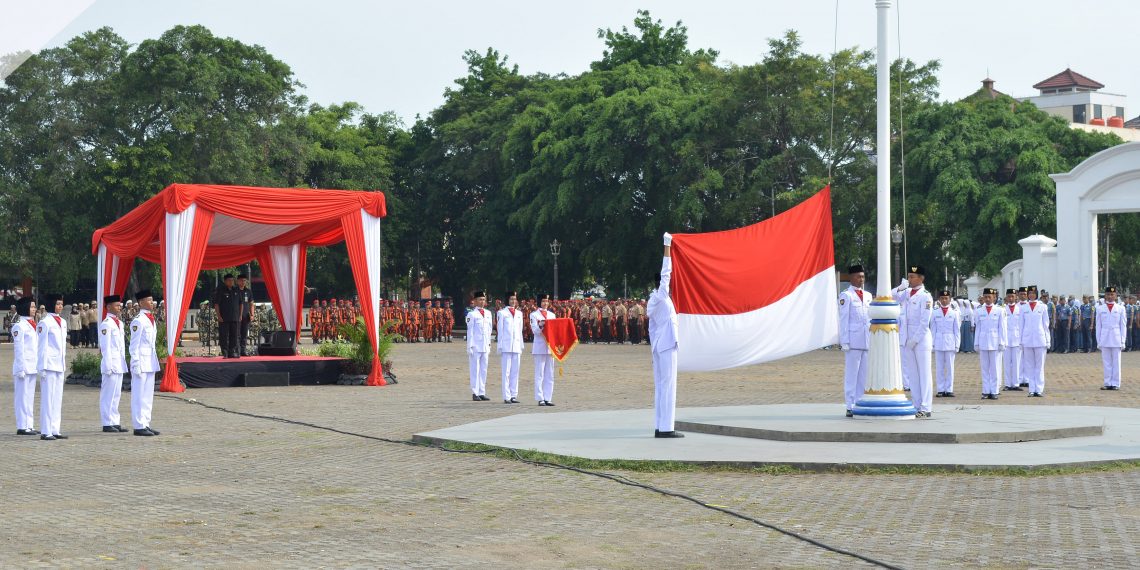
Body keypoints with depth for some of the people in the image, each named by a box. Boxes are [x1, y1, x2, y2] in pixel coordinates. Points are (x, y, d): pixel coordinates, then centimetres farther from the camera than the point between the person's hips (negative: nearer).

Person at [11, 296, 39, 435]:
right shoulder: (19, 326, -11)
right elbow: (18, 349, -14)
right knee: (23, 396, -5)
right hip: (24, 366, -9)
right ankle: (22, 426, -3)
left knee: (30, 397, 11)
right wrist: (21, 368, -17)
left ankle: (29, 425, 15)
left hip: (32, 367, 9)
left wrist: (38, 365, 16)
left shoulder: (32, 324, 16)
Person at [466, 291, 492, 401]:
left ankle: (482, 393, 12)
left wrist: (489, 343, 15)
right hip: (475, 346, -6)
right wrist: (470, 347, -8)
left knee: (484, 370, 7)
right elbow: (470, 331, -5)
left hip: (485, 346, 6)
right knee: (475, 370, -3)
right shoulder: (472, 314, -5)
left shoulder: (488, 313, 12)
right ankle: (475, 393, 0)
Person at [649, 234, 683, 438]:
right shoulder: (662, 296, -9)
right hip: (667, 345, -9)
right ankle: (666, 428, -10)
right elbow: (666, 271, -12)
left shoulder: (653, 301, 14)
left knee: (660, 386, 9)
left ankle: (660, 427, 10)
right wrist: (667, 245, -8)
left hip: (658, 345, 9)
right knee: (668, 386, -8)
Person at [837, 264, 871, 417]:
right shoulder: (846, 295, -3)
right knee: (852, 374, -4)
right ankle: (851, 407, -1)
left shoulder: (868, 295, 16)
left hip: (867, 340, 6)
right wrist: (844, 341, -10)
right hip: (854, 340, -6)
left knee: (864, 375, 7)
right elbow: (843, 319, -5)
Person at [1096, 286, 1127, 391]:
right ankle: (1107, 383, 8)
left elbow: (1123, 326, 5)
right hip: (1104, 339, 1)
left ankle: (1115, 384, 5)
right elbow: (1098, 326, 7)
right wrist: (1098, 341, 3)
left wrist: (1122, 340, -1)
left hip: (1116, 339, -1)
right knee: (1106, 362, 4)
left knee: (1116, 362, 2)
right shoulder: (1100, 309, 6)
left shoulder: (1121, 309, 4)